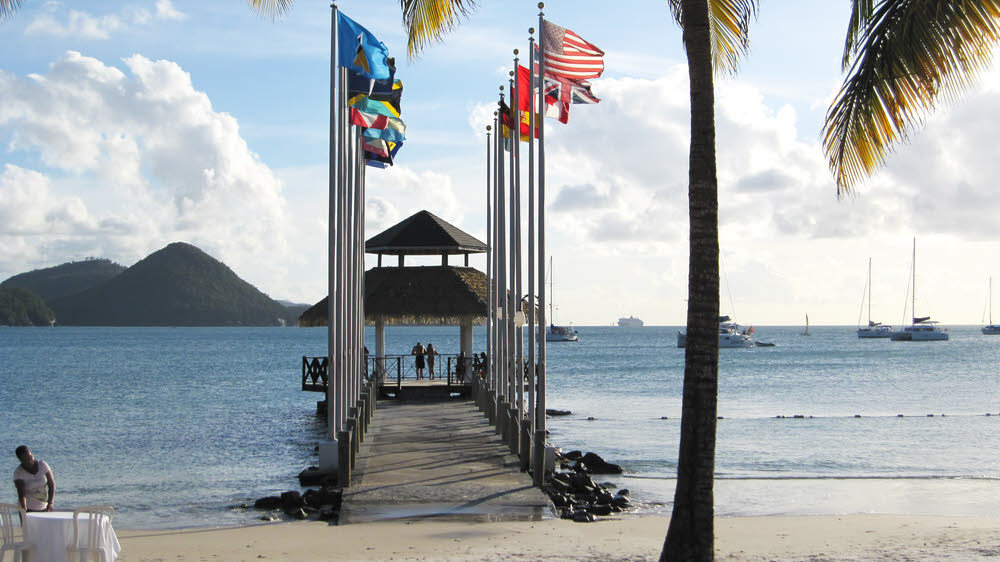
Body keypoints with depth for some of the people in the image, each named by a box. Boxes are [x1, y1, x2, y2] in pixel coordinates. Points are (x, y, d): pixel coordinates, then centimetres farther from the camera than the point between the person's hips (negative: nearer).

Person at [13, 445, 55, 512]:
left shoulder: (42, 465, -5)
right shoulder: (18, 472, -12)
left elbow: (51, 485, -4)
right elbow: (21, 493, -21)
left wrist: (50, 503, -16)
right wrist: (24, 510, -35)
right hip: (28, 508, -3)